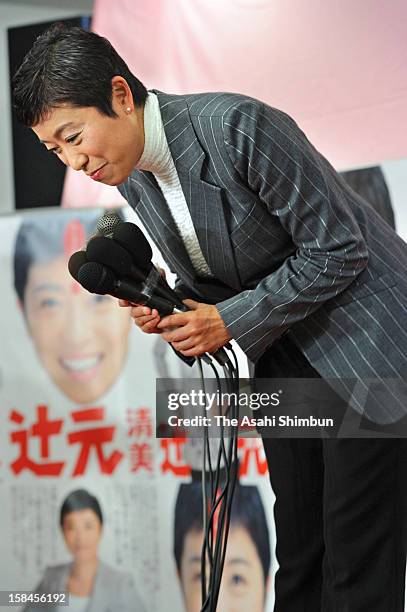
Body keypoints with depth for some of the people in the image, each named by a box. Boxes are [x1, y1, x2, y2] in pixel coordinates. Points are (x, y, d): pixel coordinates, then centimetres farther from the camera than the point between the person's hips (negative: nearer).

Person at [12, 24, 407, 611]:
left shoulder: (239, 126, -25)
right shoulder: (133, 176, 0)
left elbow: (337, 250, -20)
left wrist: (231, 321, -19)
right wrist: (166, 309, -12)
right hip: (285, 355, 7)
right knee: (298, 561, 8)